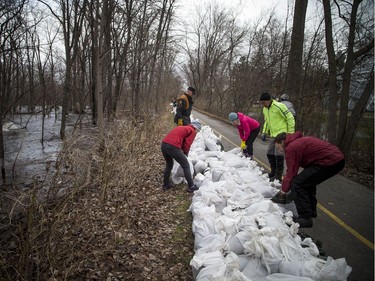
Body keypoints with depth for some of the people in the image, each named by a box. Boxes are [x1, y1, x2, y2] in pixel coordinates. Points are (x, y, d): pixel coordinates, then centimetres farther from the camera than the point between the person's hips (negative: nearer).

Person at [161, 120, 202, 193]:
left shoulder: (182, 128, 31)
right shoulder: (192, 131, 7)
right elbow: (187, 144, -1)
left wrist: (183, 153, 26)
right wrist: (185, 153, 17)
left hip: (163, 144, 8)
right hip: (173, 147, -8)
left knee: (169, 165, 28)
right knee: (186, 166, 7)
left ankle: (166, 184, 36)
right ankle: (191, 186, 12)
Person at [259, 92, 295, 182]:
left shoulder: (279, 106, -18)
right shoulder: (265, 109, 8)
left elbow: (290, 118, -14)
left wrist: (291, 133, -13)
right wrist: (264, 132, 13)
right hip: (273, 135, 9)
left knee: (278, 155, -8)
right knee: (270, 153, 13)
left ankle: (278, 176, 3)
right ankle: (273, 172, 30)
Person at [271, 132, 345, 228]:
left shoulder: (291, 148, -10)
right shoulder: (298, 141, 22)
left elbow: (291, 173, -9)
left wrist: (283, 192, 3)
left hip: (329, 162, -11)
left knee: (297, 183, -10)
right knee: (308, 181, 26)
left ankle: (305, 218, -3)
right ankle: (311, 211, 35)